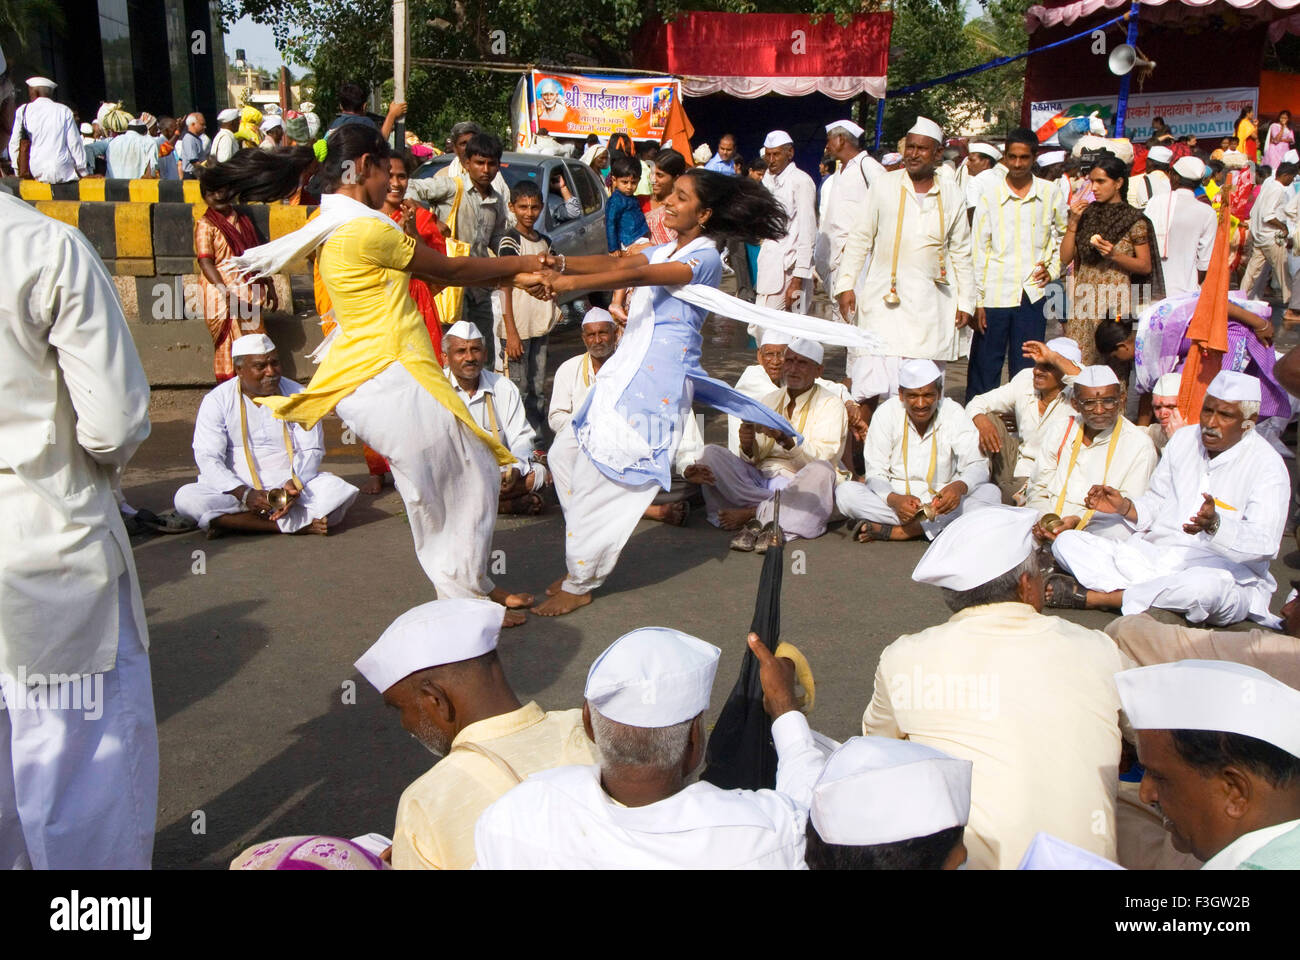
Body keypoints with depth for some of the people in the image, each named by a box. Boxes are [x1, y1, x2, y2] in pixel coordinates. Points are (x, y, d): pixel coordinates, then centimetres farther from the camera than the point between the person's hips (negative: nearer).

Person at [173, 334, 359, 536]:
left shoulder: (298, 396, 6)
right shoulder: (217, 400, 0)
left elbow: (312, 451, 3)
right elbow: (208, 459, -7)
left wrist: (295, 484, -19)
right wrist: (245, 494, -24)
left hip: (293, 482, 1)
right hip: (235, 487, -1)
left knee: (339, 491, -26)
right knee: (186, 498, -30)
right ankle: (300, 525, -33)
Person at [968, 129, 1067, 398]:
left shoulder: (1049, 193, 5)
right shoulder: (989, 195, 1)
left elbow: (1064, 235, 20)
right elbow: (978, 249, 1)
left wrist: (1053, 268, 4)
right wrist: (977, 300, -4)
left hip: (1033, 294, 1)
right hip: (994, 294, -1)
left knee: (1026, 370, 5)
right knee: (984, 368, 0)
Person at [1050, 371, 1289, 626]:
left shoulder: (1267, 465, -7)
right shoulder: (1184, 439, 11)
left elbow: (1265, 544, -19)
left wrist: (1215, 525, -38)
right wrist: (1123, 506, -1)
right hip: (1151, 555, 6)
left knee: (1207, 586, -43)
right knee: (1067, 542, -9)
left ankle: (1092, 597, -29)